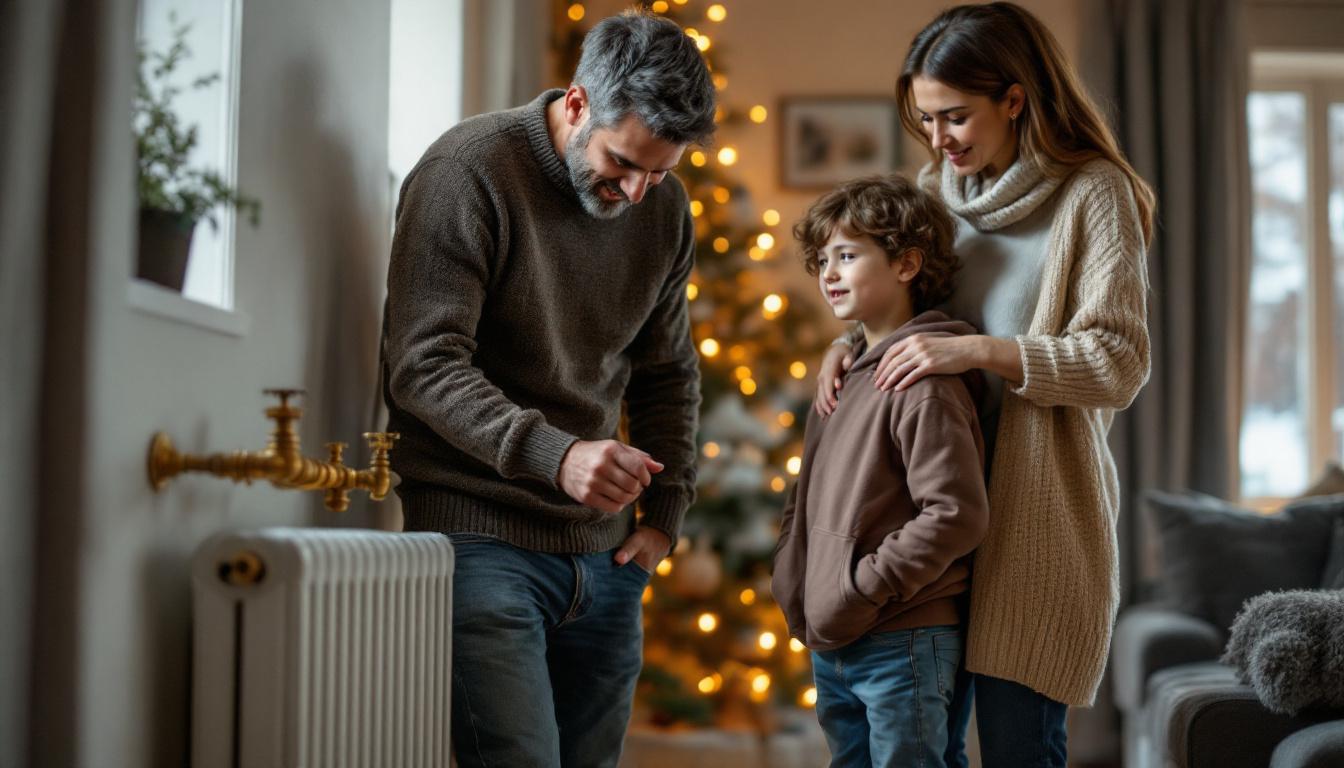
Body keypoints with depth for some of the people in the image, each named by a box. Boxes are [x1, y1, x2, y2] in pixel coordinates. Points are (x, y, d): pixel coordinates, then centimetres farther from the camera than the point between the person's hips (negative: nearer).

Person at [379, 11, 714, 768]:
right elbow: (425, 367, -18)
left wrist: (664, 513, 9)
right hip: (483, 536, -6)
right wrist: (553, 456, -29)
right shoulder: (472, 170, -11)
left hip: (604, 552, 6)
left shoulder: (664, 207, 8)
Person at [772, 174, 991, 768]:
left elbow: (957, 514, -22)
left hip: (902, 649, -9)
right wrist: (792, 581, 9)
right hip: (830, 647, 9)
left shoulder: (924, 383, -15)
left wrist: (862, 591, -18)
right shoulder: (845, 375, 12)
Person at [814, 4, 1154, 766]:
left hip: (1036, 508, -6)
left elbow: (1119, 362, -12)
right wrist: (849, 343, 2)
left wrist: (978, 350, -22)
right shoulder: (937, 186, 12)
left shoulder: (1092, 192, -7)